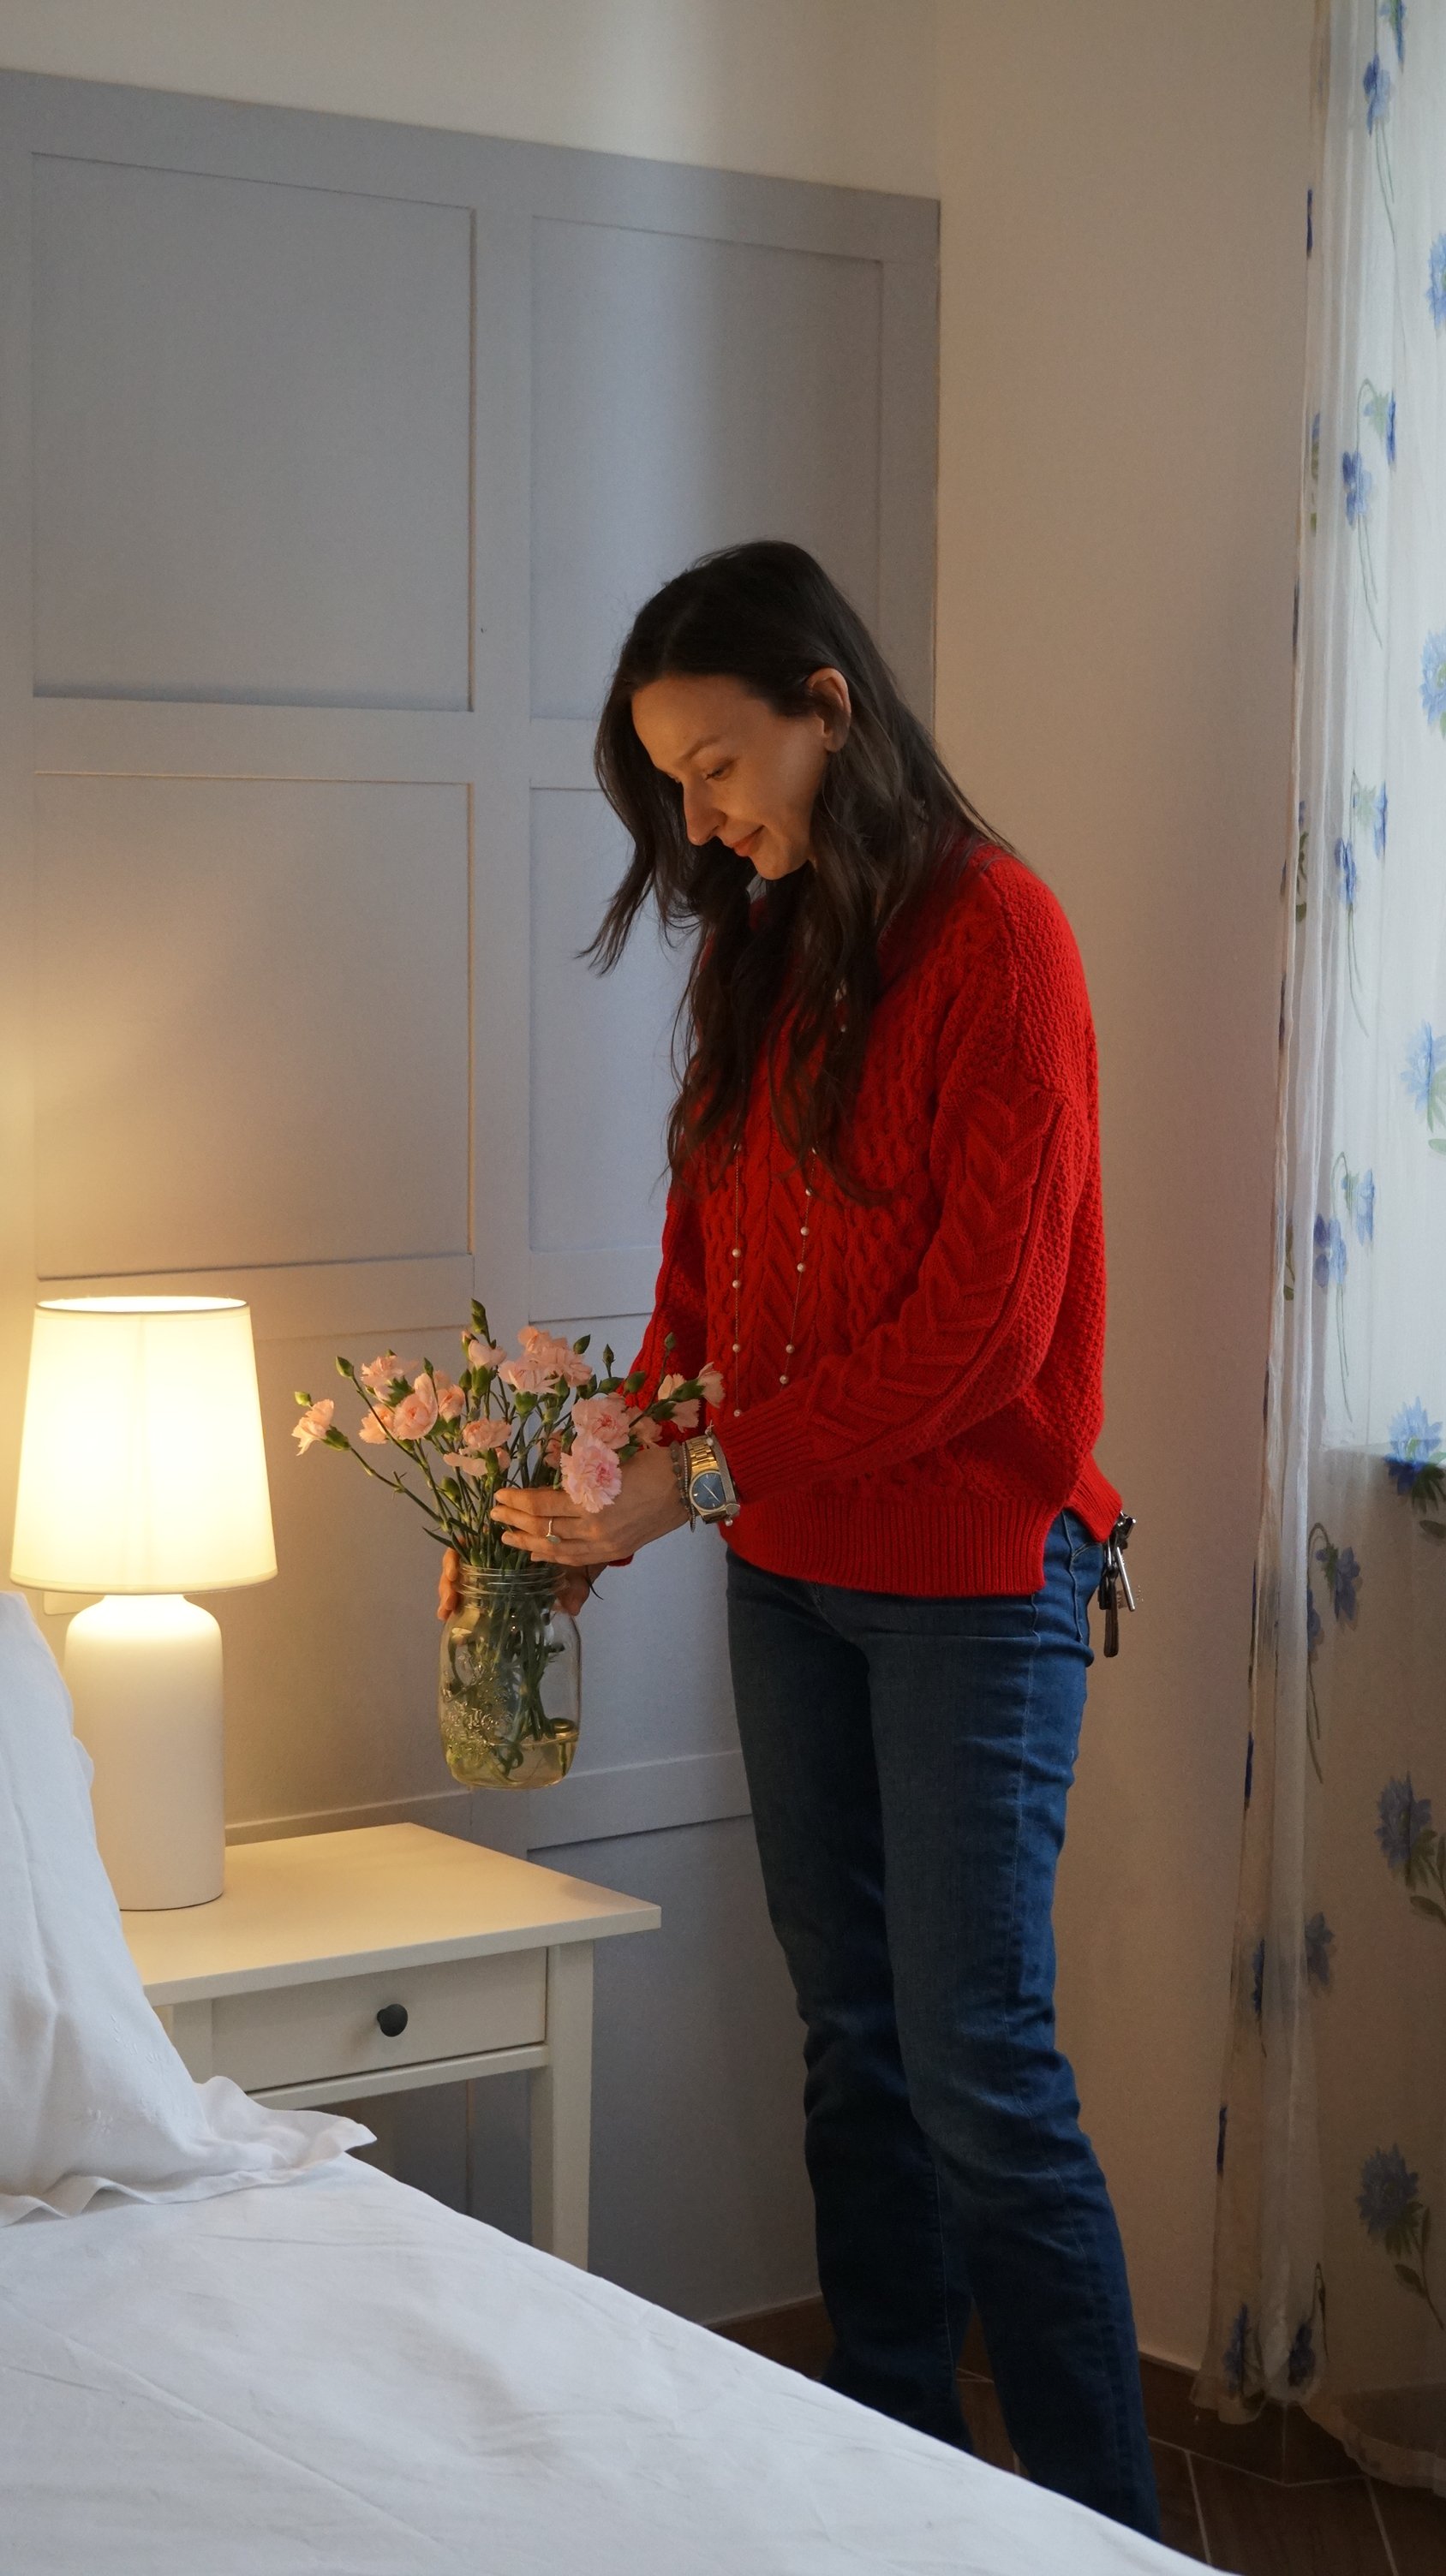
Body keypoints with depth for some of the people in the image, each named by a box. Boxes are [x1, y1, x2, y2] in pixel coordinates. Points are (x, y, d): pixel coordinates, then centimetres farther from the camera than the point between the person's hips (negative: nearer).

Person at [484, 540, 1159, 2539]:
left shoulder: (992, 933, -13)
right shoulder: (760, 956, 11)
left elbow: (982, 1318, -18)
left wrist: (708, 1471, -17)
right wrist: (613, 1487, 0)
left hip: (971, 1573, -7)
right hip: (790, 1569, 7)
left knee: (979, 2069, -6)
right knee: (854, 2045, 12)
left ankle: (1107, 2519, 6)